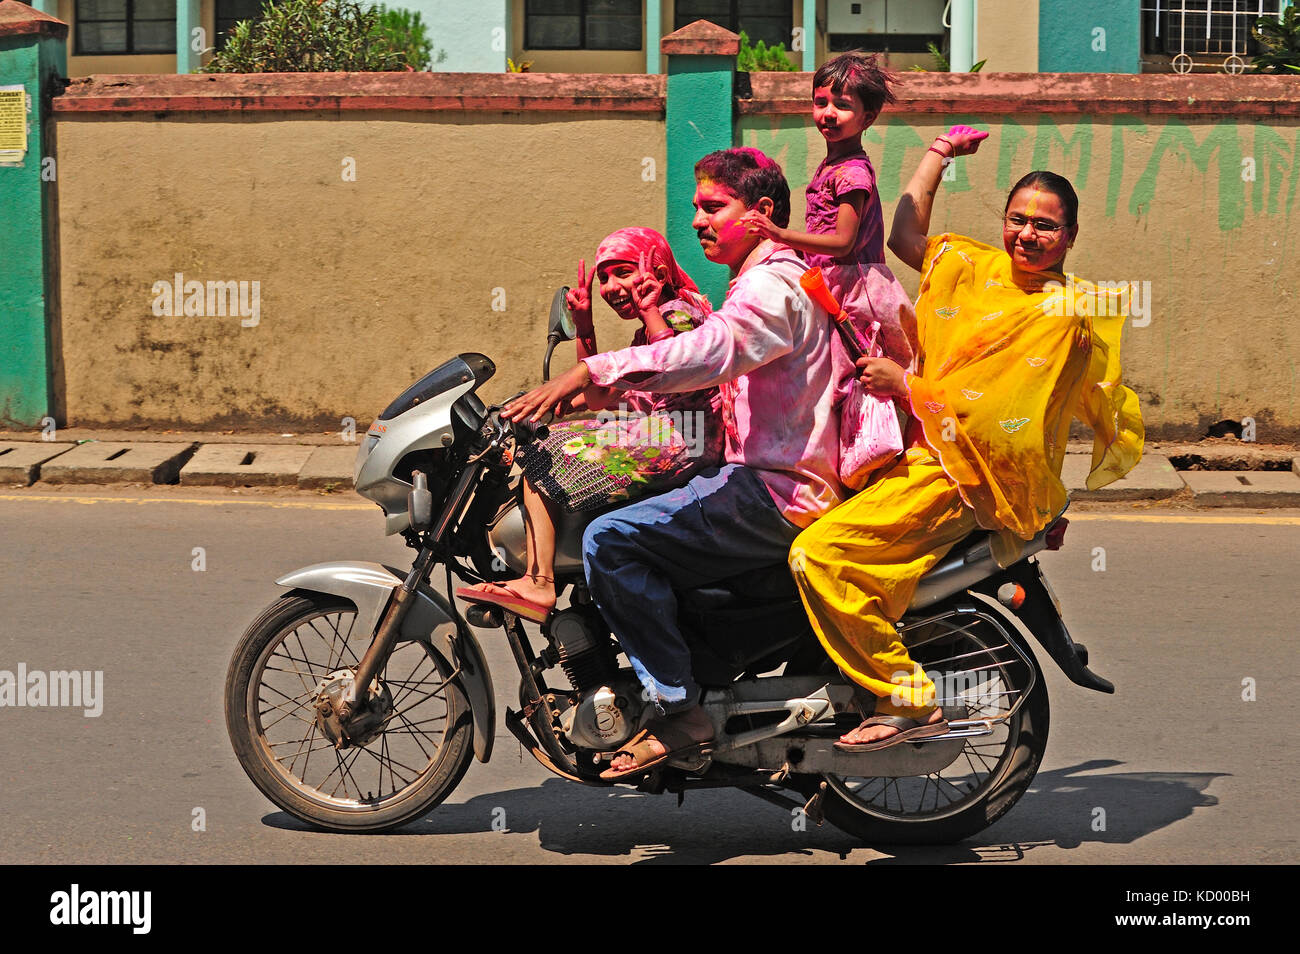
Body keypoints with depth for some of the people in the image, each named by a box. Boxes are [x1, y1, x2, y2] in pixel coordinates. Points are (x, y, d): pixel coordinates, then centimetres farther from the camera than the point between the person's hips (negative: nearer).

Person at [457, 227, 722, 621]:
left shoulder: (680, 311, -5)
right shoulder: (644, 335, 25)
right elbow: (598, 397, 21)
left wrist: (651, 312, -18)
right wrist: (583, 325, 15)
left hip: (679, 441, -11)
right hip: (650, 433, 11)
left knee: (543, 456, -14)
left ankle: (539, 583, -18)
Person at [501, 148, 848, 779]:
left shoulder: (772, 285, -13)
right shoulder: (767, 280, 23)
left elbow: (709, 351, -33)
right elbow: (713, 371, 25)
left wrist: (592, 371, -38)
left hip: (774, 493, -11)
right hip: (764, 478, 11)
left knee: (609, 539, -21)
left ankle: (678, 709, -19)